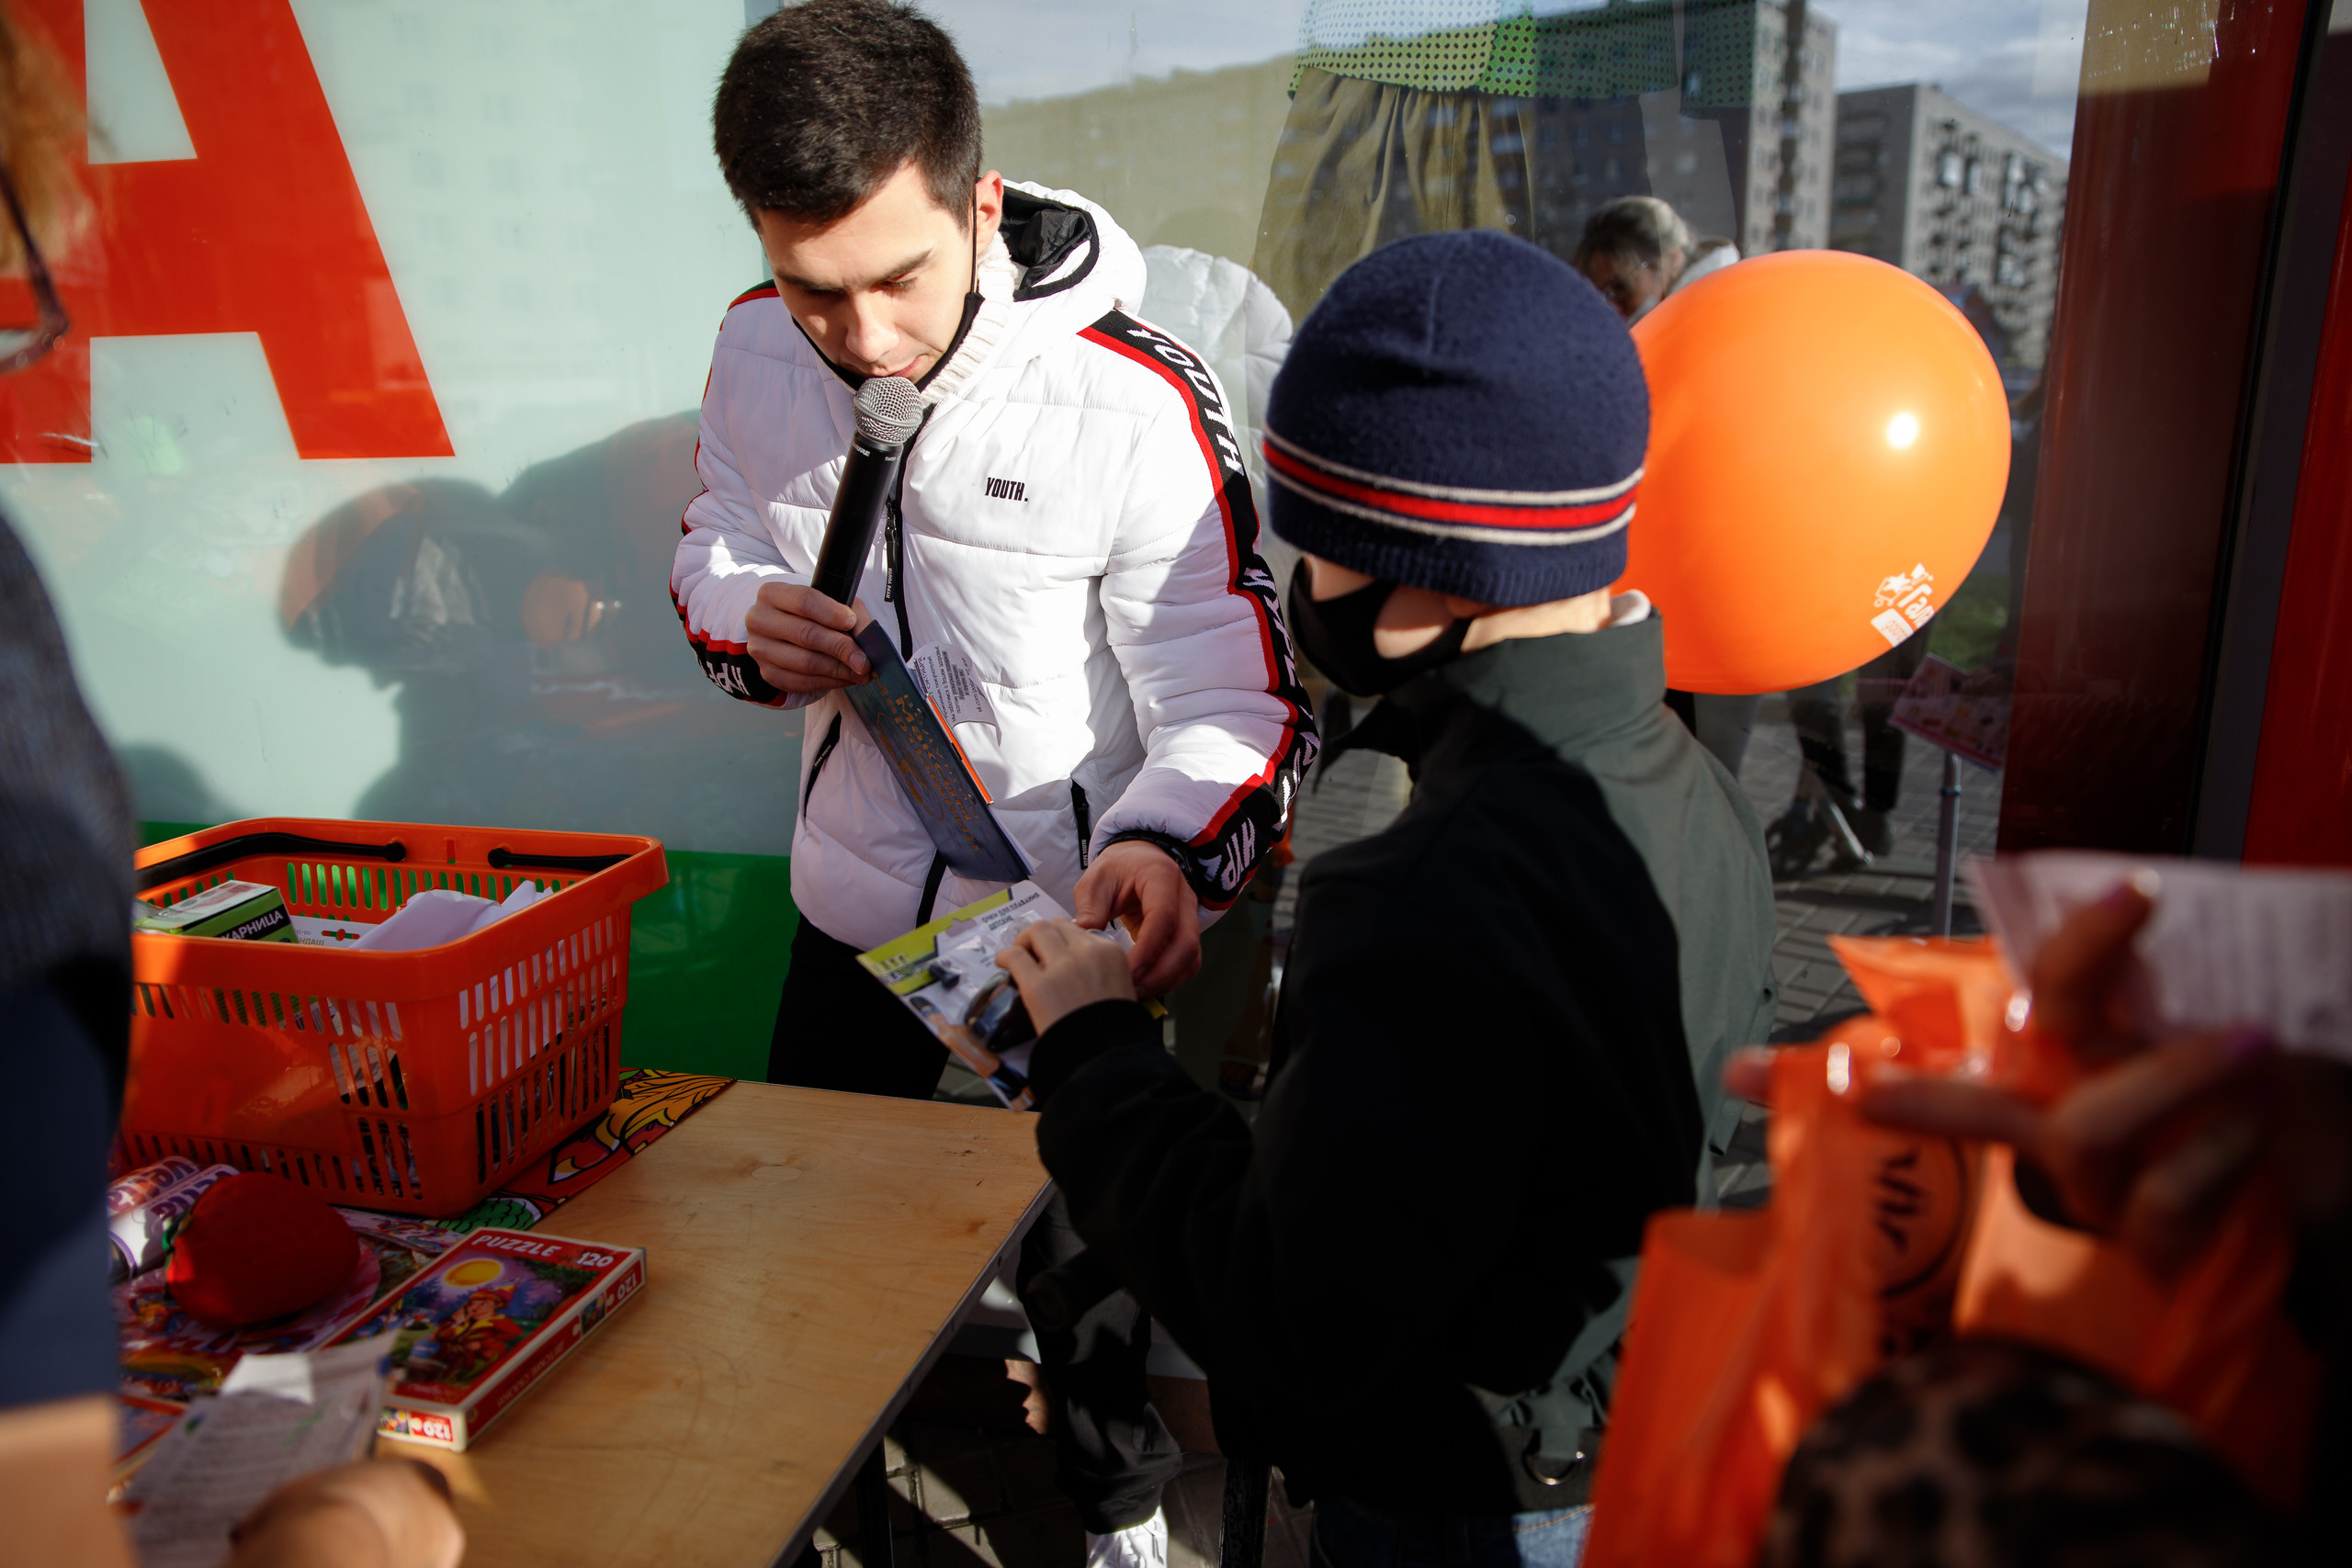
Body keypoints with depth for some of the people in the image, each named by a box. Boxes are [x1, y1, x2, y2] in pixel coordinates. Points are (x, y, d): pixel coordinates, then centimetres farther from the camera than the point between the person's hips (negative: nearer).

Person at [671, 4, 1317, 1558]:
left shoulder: (1135, 398, -24)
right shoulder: (757, 347, -8)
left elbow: (1241, 699, -21)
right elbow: (718, 545, 9)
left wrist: (1170, 846, -42)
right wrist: (748, 623, -16)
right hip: (849, 905, 5)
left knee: (1082, 1241, 16)